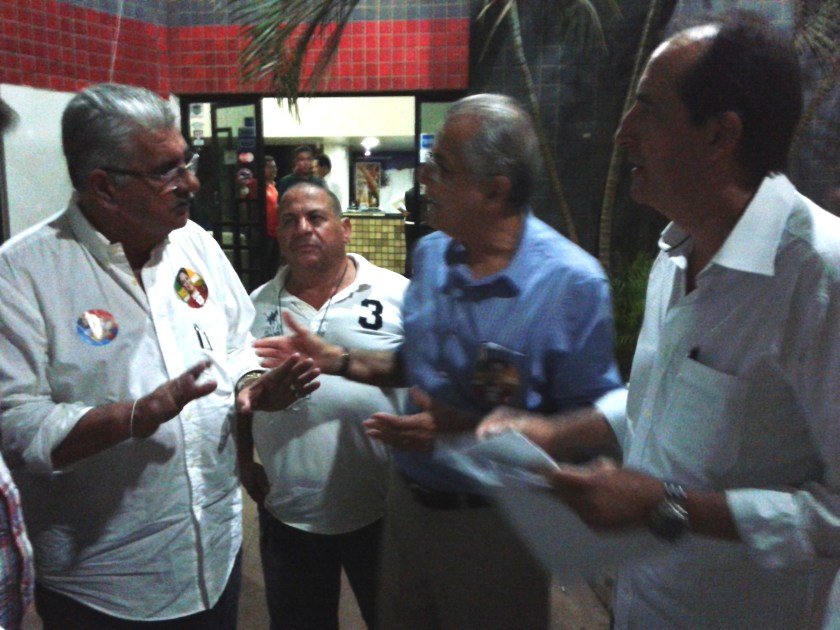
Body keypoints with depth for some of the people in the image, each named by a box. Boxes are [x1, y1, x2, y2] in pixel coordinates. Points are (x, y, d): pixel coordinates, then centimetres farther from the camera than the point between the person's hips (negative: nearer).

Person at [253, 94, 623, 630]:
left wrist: (468, 436, -27)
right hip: (408, 499, 6)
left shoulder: (573, 284, -21)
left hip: (495, 523, -5)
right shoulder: (431, 254, -1)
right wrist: (338, 360, 1)